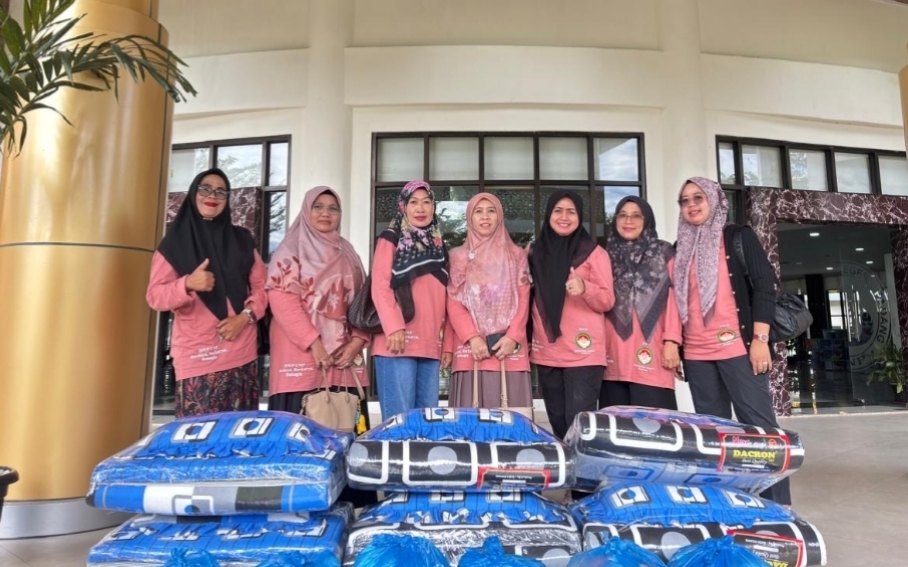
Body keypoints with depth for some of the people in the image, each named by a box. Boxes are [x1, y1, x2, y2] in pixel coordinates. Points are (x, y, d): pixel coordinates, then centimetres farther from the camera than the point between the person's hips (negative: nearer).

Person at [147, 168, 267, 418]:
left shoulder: (241, 239, 12)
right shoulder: (176, 241, 4)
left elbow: (261, 285, 11)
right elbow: (154, 296, -2)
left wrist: (245, 316, -7)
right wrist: (188, 284, -22)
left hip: (242, 353, 2)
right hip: (197, 355, -2)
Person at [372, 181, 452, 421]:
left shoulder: (438, 245, 22)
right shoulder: (391, 239, 6)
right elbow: (380, 287, -6)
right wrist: (394, 327, -18)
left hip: (431, 345, 6)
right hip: (398, 342, -5)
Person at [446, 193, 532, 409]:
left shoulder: (516, 255, 15)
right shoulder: (458, 257, 12)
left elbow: (523, 301, 7)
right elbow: (454, 303, 3)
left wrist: (513, 337, -8)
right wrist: (472, 337, -11)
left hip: (509, 347, 1)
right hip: (470, 348, 0)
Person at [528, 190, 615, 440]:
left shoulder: (594, 252, -1)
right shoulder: (536, 251, 11)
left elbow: (607, 301, -5)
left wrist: (585, 288, -25)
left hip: (583, 353, -4)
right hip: (546, 353, 4)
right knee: (558, 423, 10)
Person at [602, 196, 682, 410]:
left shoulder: (663, 253, 8)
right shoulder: (608, 255, 16)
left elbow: (673, 299, 1)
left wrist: (671, 341, -9)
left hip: (650, 353, -3)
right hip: (614, 354, 3)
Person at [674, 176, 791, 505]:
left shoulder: (738, 237, 4)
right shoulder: (681, 250, 16)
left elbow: (764, 286, -3)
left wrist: (760, 340, -11)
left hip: (738, 347, -4)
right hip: (696, 354, 4)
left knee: (758, 423, -3)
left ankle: (778, 502, 4)